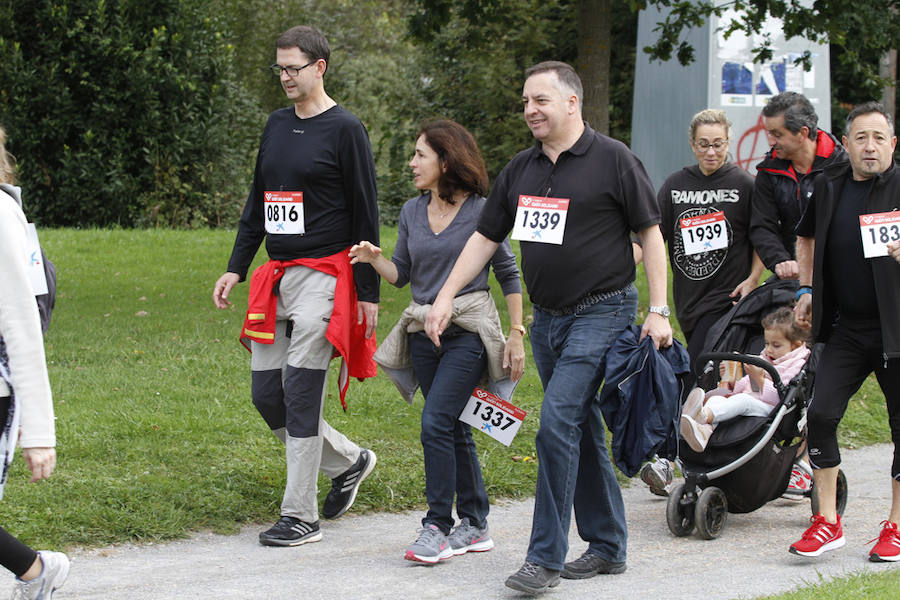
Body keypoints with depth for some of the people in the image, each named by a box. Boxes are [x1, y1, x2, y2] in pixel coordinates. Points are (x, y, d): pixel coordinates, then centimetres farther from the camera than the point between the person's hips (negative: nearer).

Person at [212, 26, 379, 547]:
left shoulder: (345, 130, -6)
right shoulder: (277, 124, 14)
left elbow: (365, 214, -6)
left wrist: (369, 292, -8)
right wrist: (237, 268, 14)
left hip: (323, 276, -7)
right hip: (275, 278, 7)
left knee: (300, 392, -10)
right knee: (267, 395, 6)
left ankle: (301, 516, -4)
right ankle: (349, 461, 26)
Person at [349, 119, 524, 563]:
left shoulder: (481, 211, -6)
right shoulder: (411, 212, 9)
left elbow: (508, 274, 0)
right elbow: (402, 274, 15)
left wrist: (516, 333, -2)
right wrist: (374, 259, -5)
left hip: (468, 330, -6)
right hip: (424, 332, 6)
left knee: (436, 422, -16)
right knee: (453, 428, 10)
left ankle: (438, 527, -10)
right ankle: (475, 526, 20)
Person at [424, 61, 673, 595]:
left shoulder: (612, 160, -7)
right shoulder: (521, 170, 11)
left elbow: (650, 234, -6)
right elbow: (486, 237, 15)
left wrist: (659, 310, -12)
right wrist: (446, 297, 7)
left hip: (602, 314, -7)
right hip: (548, 319, 7)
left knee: (558, 422, -16)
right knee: (582, 431, 12)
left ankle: (546, 557, -11)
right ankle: (607, 546, 22)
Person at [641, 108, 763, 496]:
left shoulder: (743, 184, -1)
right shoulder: (677, 185, 9)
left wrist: (752, 280, -6)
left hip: (726, 297, -4)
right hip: (688, 296, 4)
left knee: (696, 379, -14)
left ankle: (667, 460, -17)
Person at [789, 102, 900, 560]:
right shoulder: (829, 187, 9)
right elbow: (807, 236, 27)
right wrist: (807, 288, 17)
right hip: (846, 328, 4)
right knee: (821, 414, -6)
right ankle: (827, 521, 4)